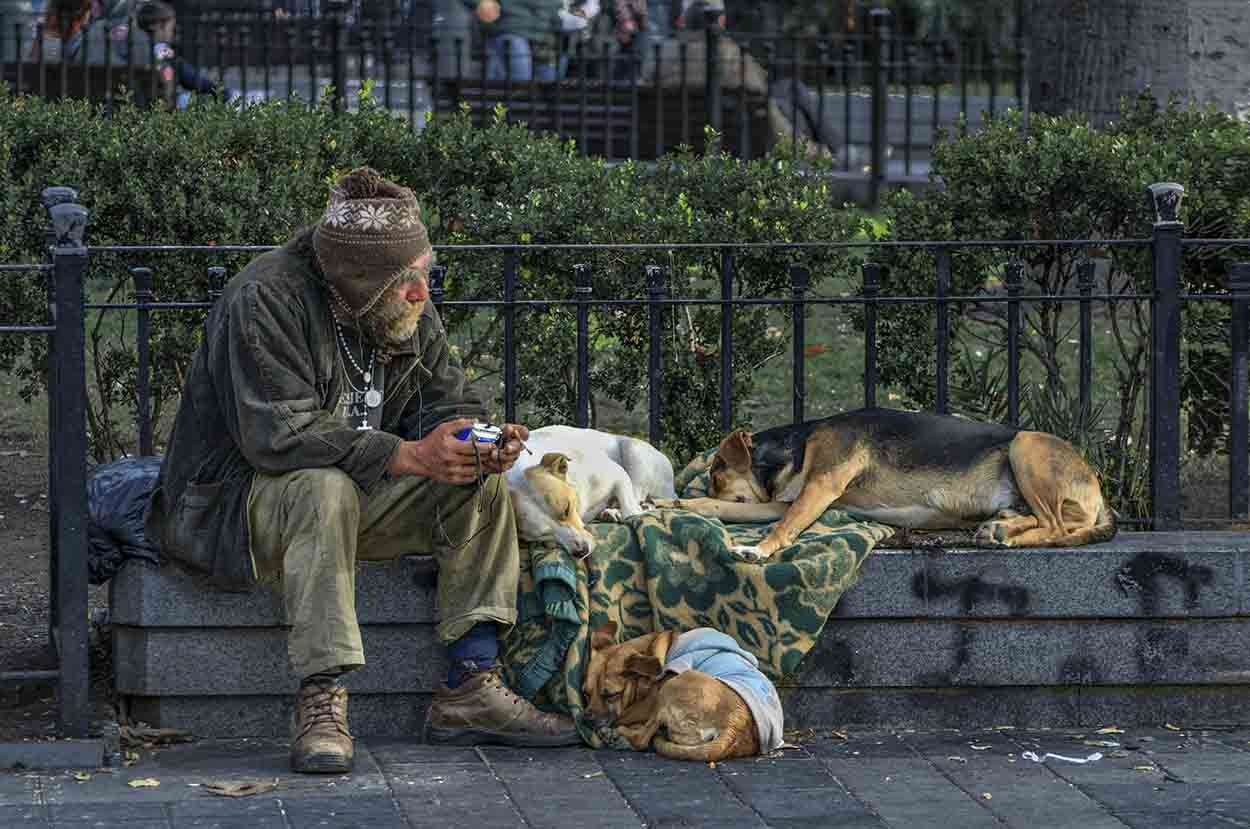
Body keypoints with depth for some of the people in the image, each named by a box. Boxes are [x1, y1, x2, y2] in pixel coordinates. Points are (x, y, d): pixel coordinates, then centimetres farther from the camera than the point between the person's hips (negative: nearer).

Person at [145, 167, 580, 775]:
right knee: (325, 487, -39)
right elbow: (278, 435, -32)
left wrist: (482, 444, -20)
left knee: (482, 484, -11)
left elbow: (445, 402, 6)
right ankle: (320, 700, -39)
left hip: (358, 489, 7)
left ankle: (472, 687, -16)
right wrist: (409, 455, -36)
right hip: (232, 498, -7)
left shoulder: (409, 308, 1)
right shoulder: (265, 300, -24)